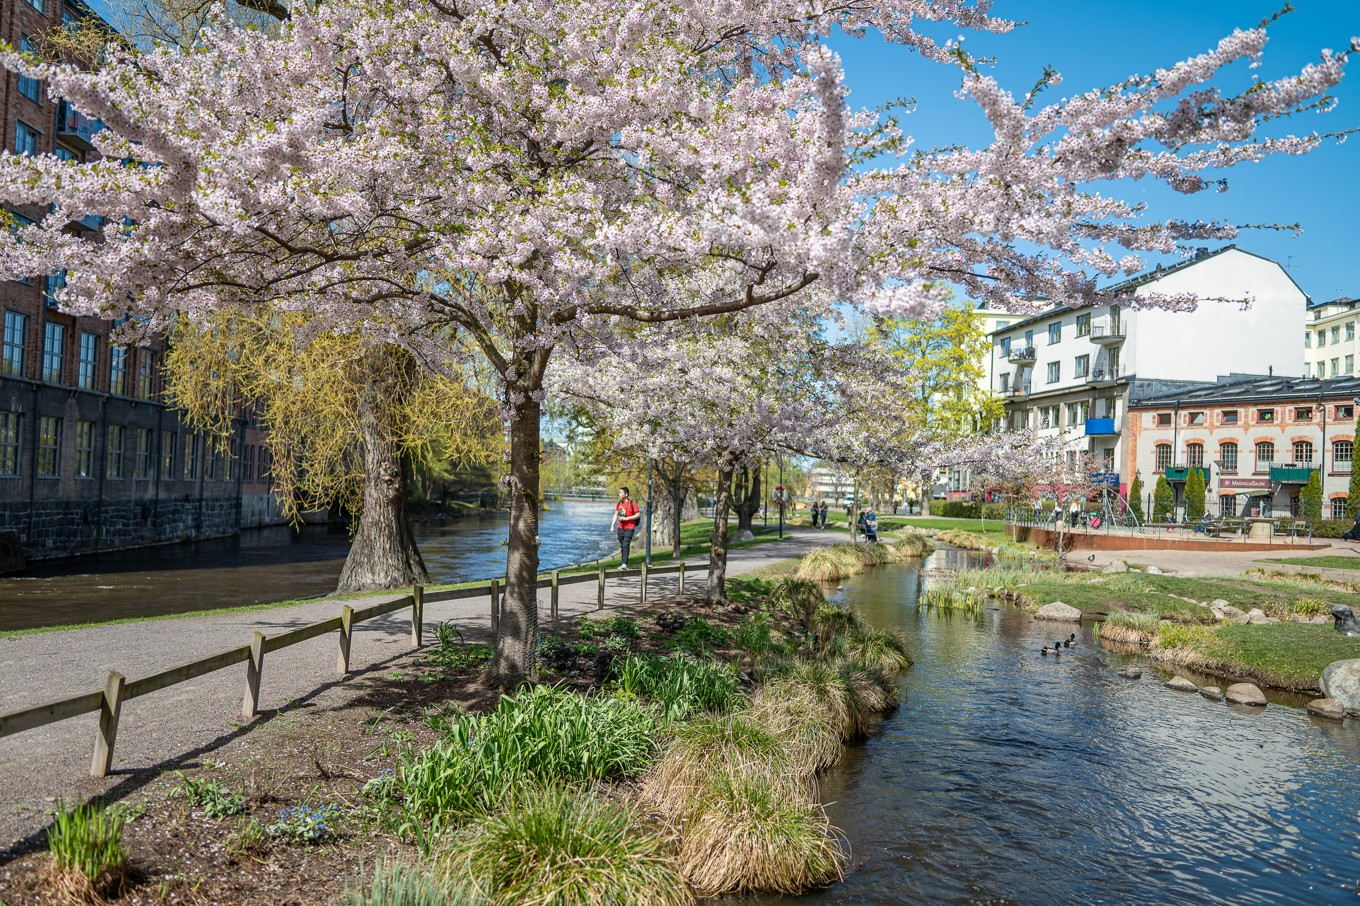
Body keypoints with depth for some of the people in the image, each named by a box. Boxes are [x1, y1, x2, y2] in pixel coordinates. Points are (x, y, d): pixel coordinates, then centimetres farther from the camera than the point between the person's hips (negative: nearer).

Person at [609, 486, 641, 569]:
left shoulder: (632, 504, -10)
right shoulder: (619, 503, 8)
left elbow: (637, 515, -10)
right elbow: (616, 515, 13)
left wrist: (626, 518, -18)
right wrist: (612, 525, 3)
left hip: (629, 528, -6)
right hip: (620, 528, 6)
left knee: (626, 545, -17)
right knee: (622, 546, 8)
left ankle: (625, 564, -20)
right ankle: (625, 565, 16)